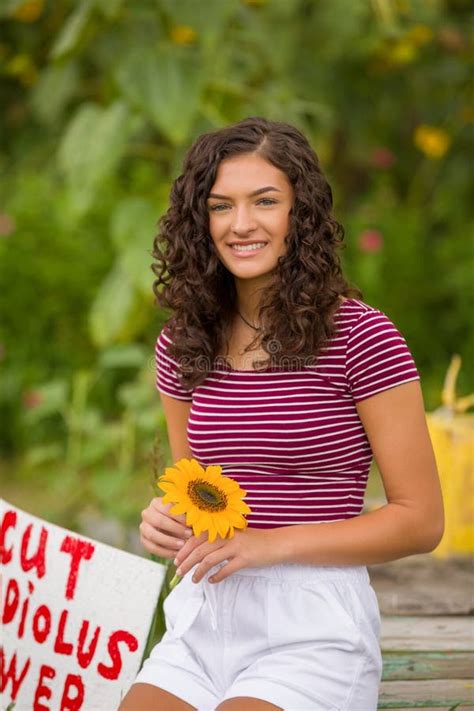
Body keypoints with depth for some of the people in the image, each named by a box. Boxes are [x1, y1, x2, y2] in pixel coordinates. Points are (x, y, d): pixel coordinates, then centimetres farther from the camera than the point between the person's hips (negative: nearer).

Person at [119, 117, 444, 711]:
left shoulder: (361, 338, -7)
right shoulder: (182, 344, 10)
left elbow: (420, 520, -7)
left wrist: (271, 544, -15)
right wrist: (166, 523, -1)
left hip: (313, 624, -4)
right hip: (201, 617, 5)